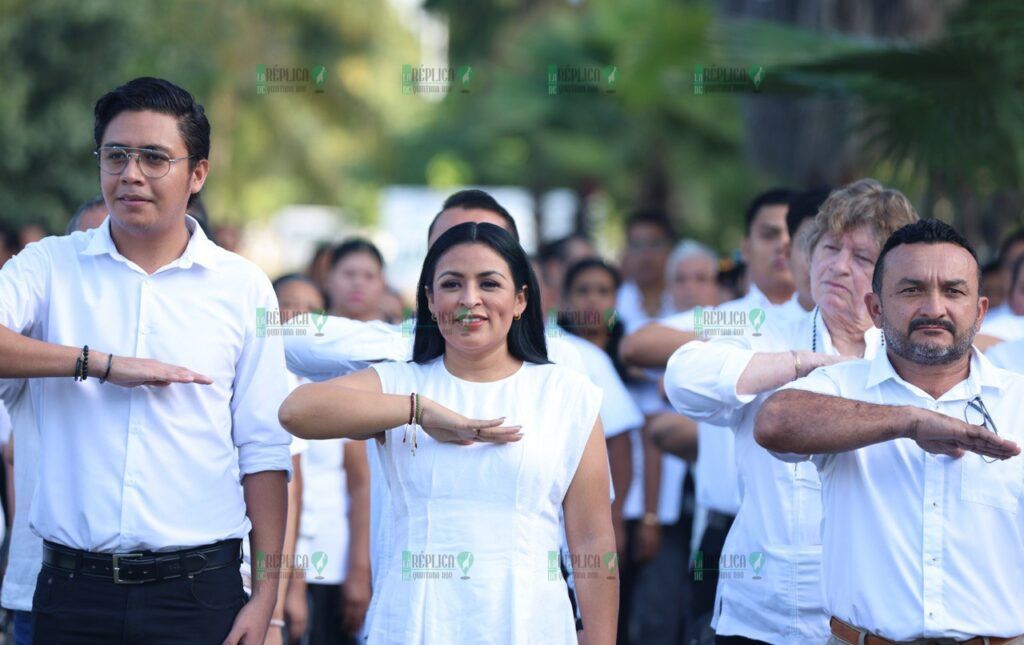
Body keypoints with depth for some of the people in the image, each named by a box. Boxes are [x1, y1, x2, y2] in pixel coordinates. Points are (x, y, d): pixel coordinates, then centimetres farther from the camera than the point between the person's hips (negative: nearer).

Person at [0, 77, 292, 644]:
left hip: (197, 590, 0)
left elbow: (264, 451, 4)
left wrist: (266, 596, -1)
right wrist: (102, 364, -16)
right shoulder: (50, 266, 5)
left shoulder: (242, 288, 6)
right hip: (74, 590, 0)